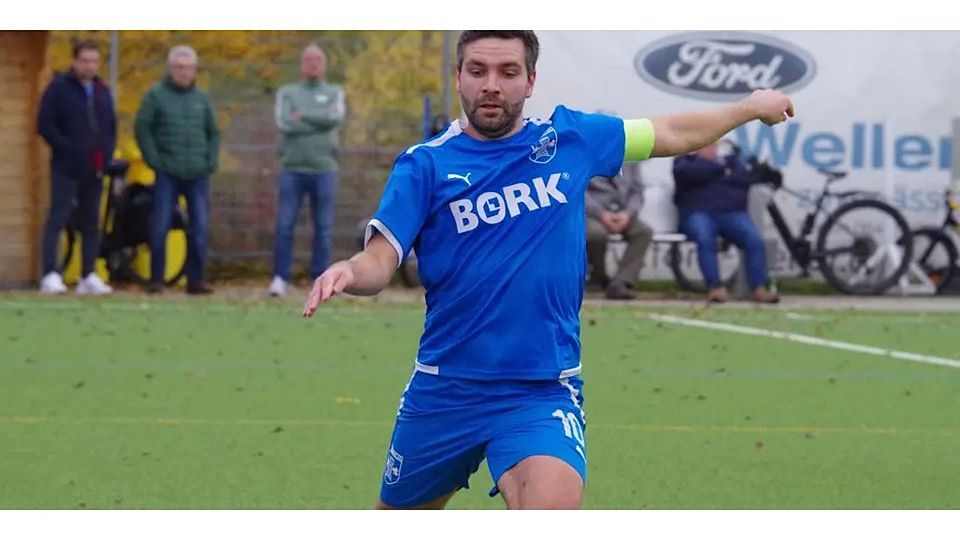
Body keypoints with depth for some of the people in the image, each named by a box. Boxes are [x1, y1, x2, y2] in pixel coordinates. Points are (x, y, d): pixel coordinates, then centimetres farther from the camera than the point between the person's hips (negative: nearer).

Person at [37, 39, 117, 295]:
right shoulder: (59, 88, -3)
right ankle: (51, 275, -14)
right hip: (66, 168, -6)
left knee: (91, 224, 8)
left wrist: (106, 153, 6)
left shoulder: (102, 91, 15)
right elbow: (45, 125, -9)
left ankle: (89, 277, 13)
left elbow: (111, 127, 23)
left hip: (94, 169, 6)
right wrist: (68, 149, -14)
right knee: (57, 220, -10)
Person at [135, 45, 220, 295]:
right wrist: (154, 160, -9)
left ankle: (195, 279, 10)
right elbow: (143, 128, -2)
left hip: (198, 175, 3)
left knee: (199, 228, 3)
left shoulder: (202, 99, 12)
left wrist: (211, 161, 5)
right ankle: (156, 279, 2)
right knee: (160, 227, -4)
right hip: (167, 174, -3)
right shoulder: (156, 95, 1)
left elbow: (213, 133, 17)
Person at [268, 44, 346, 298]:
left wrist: (303, 117, -8)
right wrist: (320, 121, -6)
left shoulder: (334, 93, 12)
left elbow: (335, 117, -8)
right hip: (292, 169, 0)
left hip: (324, 169, 0)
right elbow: (284, 123, -6)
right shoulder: (287, 93, 12)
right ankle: (280, 278, -3)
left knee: (323, 227, 1)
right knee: (284, 225, -6)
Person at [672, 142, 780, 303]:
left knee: (755, 240, -27)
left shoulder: (731, 161, 28)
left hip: (732, 212, 2)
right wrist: (719, 169, 4)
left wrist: (724, 177, 0)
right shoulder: (685, 161, 22)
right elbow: (684, 173, -4)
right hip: (699, 213, -2)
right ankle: (715, 287, -38)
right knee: (705, 238, -37)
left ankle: (758, 289, -29)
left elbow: (748, 179, 9)